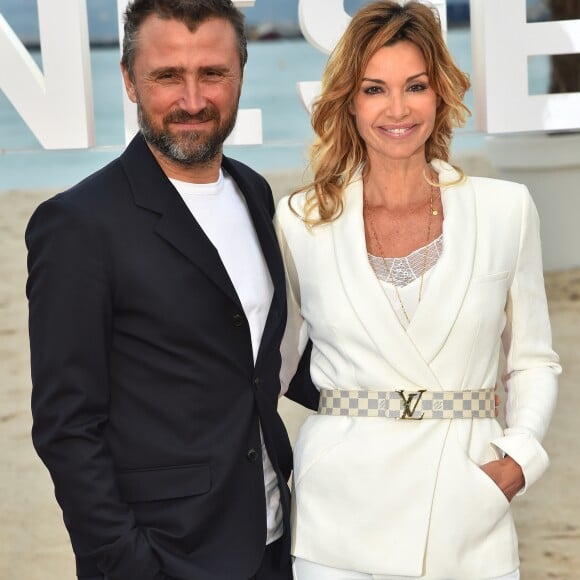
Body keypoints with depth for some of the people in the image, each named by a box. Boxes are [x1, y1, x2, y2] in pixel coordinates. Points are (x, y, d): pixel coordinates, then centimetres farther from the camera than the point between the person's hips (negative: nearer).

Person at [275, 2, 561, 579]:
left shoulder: (506, 209, 0)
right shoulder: (300, 222, -1)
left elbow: (532, 360, 8)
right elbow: (272, 364, 8)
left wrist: (520, 456, -7)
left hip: (471, 522, 1)